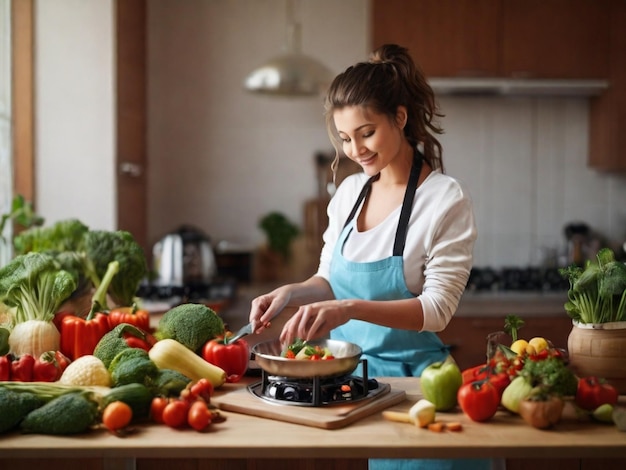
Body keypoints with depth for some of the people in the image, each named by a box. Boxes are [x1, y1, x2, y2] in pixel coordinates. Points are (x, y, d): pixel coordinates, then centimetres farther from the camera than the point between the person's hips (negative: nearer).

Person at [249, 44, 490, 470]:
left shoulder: (446, 199, -13)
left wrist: (351, 308, -31)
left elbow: (436, 309, -18)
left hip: (408, 373, -5)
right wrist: (292, 293, -8)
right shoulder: (349, 192, 4)